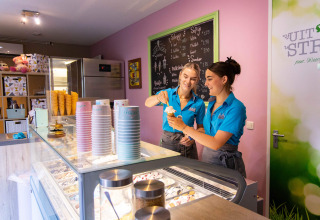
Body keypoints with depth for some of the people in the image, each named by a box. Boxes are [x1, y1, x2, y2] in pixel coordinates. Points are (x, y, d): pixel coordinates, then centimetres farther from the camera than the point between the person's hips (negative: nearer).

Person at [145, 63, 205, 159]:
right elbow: (147, 103, -19)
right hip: (166, 142, 0)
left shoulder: (199, 103, -5)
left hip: (186, 145, 0)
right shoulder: (168, 94, -5)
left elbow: (201, 127, 5)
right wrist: (158, 98, -40)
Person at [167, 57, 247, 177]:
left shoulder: (235, 108, -19)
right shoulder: (212, 102, 5)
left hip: (226, 163, -6)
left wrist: (184, 127, -24)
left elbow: (216, 143, -25)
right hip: (206, 158, 7)